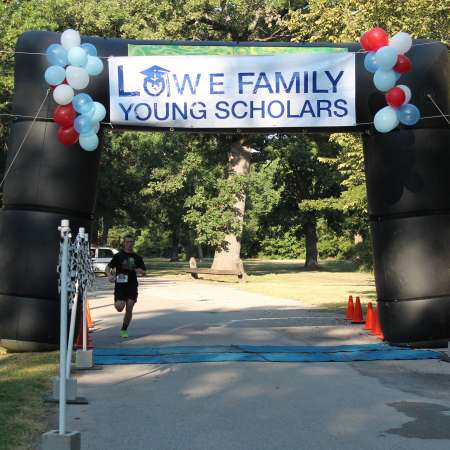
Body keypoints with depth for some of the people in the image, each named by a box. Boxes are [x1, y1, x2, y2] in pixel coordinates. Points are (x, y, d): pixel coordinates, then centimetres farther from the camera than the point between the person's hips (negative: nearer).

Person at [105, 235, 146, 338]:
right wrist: (109, 275, -19)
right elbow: (108, 267, 2)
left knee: (129, 309, -3)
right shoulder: (118, 256, 0)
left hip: (132, 286, 2)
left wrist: (139, 271, -11)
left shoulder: (137, 257, 8)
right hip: (120, 286, -2)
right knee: (119, 308, -13)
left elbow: (144, 272, 12)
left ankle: (124, 330, 14)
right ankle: (117, 302, 25)